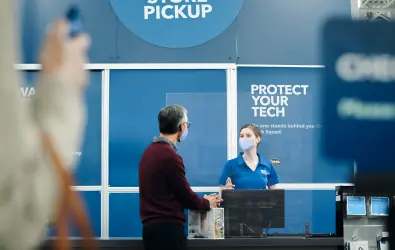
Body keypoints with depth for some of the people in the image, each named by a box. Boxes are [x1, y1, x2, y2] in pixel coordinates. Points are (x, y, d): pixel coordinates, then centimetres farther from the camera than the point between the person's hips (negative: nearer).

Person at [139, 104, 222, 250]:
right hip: (167, 227, -9)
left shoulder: (150, 151, 13)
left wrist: (201, 200, 20)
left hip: (152, 225, 9)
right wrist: (207, 204, 9)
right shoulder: (170, 156, -17)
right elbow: (185, 195, -11)